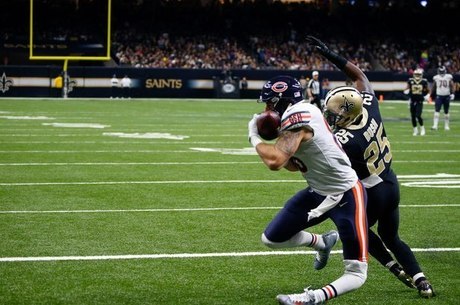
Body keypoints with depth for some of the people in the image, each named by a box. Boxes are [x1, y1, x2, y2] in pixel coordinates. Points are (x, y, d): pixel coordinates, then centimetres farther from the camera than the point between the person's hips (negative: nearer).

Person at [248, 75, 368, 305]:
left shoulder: (297, 116, -26)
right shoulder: (301, 114, 3)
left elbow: (275, 161, -38)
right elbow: (295, 164, 14)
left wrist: (255, 137, -18)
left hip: (345, 196, -10)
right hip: (318, 192, 10)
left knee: (356, 274, -20)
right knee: (271, 239, 16)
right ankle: (323, 242, 34)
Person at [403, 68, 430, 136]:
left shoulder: (424, 82, -2)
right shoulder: (410, 81, -1)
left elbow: (428, 90, 11)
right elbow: (406, 89, 7)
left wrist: (427, 95, -7)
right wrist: (406, 91, -16)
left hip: (420, 102, -2)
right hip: (412, 101, 2)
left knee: (418, 116, -14)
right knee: (413, 116, 6)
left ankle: (422, 128, 8)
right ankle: (415, 130, 22)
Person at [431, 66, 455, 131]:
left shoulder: (449, 77, -3)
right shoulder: (436, 78, 0)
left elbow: (452, 86, -2)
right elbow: (433, 87, 10)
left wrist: (452, 94, -15)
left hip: (447, 96, 0)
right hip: (439, 96, 0)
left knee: (446, 112, 9)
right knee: (437, 111, -12)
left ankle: (446, 125, 21)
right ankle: (435, 125, -18)